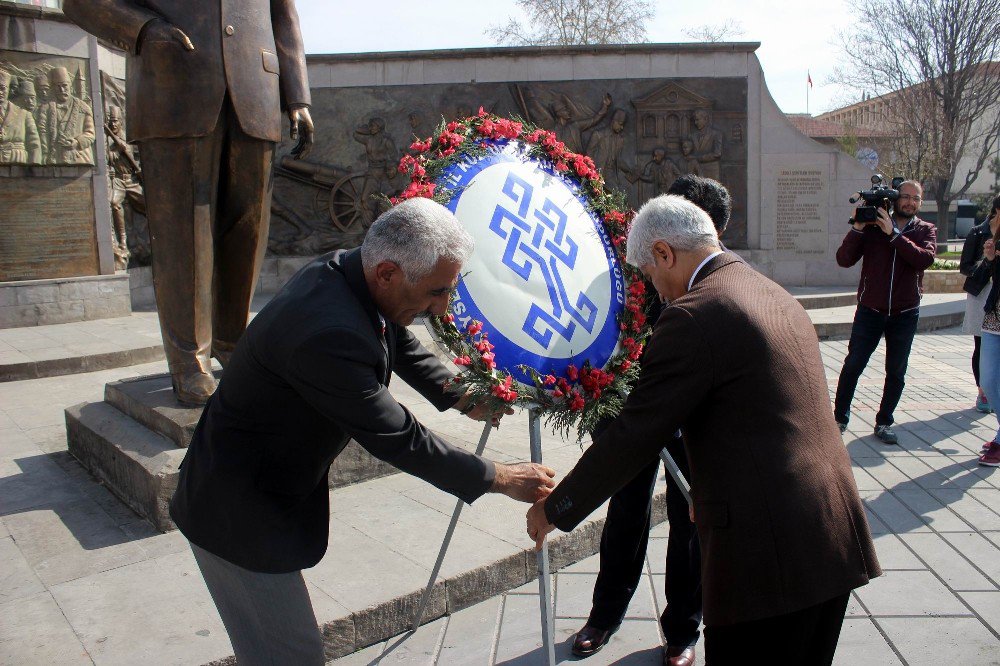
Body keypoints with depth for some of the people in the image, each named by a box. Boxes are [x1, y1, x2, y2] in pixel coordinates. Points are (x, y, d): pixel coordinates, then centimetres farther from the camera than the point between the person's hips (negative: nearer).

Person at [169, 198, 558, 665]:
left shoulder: (345, 272, -8)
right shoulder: (328, 335, -36)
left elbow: (399, 344, 13)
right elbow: (396, 439, -26)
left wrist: (460, 398, 14)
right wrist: (500, 478, -15)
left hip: (274, 488, 9)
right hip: (240, 514, -9)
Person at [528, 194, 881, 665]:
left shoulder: (693, 315, -15)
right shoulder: (776, 295, 14)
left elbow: (634, 436, -14)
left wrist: (556, 508, -2)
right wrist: (709, 489, 33)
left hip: (768, 551, -9)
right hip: (835, 538, 9)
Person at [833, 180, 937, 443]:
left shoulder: (926, 230, 5)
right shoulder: (873, 226, -1)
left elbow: (925, 259, -17)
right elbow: (844, 259, -9)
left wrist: (894, 234, -19)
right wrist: (857, 228, -18)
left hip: (905, 313, 2)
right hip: (870, 310, -2)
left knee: (896, 373, 9)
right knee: (852, 366, -3)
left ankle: (884, 423, 22)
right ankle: (840, 419, 10)